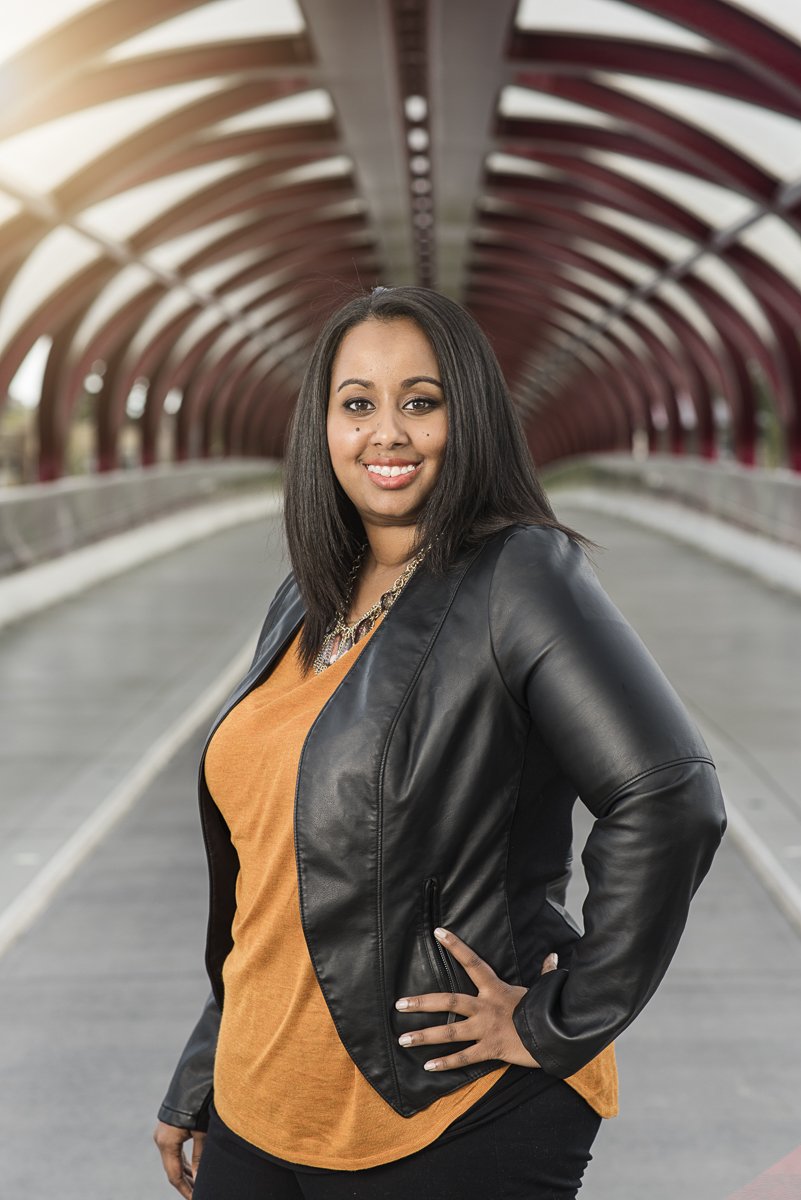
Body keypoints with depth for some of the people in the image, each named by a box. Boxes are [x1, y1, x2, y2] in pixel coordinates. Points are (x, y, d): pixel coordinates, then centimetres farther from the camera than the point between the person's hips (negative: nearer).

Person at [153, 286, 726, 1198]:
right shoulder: (307, 604, 8)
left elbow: (670, 803, -23)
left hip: (455, 1124, -6)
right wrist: (197, 1085, 17)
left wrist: (559, 1027, -17)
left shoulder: (518, 576, -14)